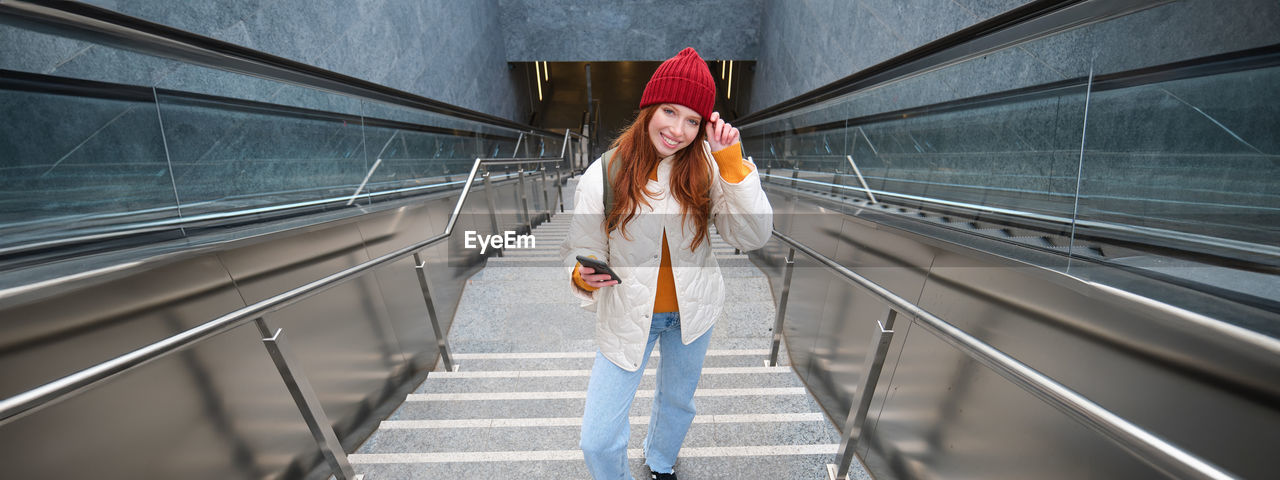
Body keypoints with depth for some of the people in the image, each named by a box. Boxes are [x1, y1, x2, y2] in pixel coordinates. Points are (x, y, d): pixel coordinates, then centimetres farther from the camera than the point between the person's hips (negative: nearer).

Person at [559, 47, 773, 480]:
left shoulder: (707, 166, -13)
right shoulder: (603, 174, -18)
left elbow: (753, 237, -19)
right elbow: (580, 250, -10)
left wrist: (732, 162, -27)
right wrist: (584, 276, -32)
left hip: (692, 311, 3)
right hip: (627, 316, -2)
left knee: (679, 401, 29)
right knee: (598, 441, 2)